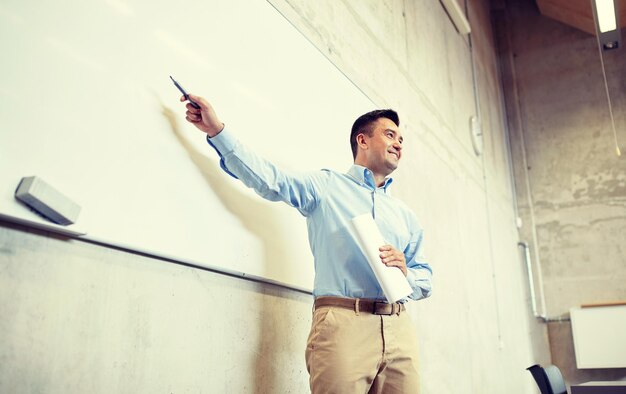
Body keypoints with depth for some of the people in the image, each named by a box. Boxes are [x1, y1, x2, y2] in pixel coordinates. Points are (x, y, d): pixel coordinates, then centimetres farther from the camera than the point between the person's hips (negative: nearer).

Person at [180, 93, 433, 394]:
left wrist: (405, 272, -2)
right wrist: (217, 130, -10)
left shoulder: (406, 216, 24)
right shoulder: (326, 185, 11)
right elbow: (270, 179, -4)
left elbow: (425, 280, 21)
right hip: (342, 323, -5)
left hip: (398, 329, 5)